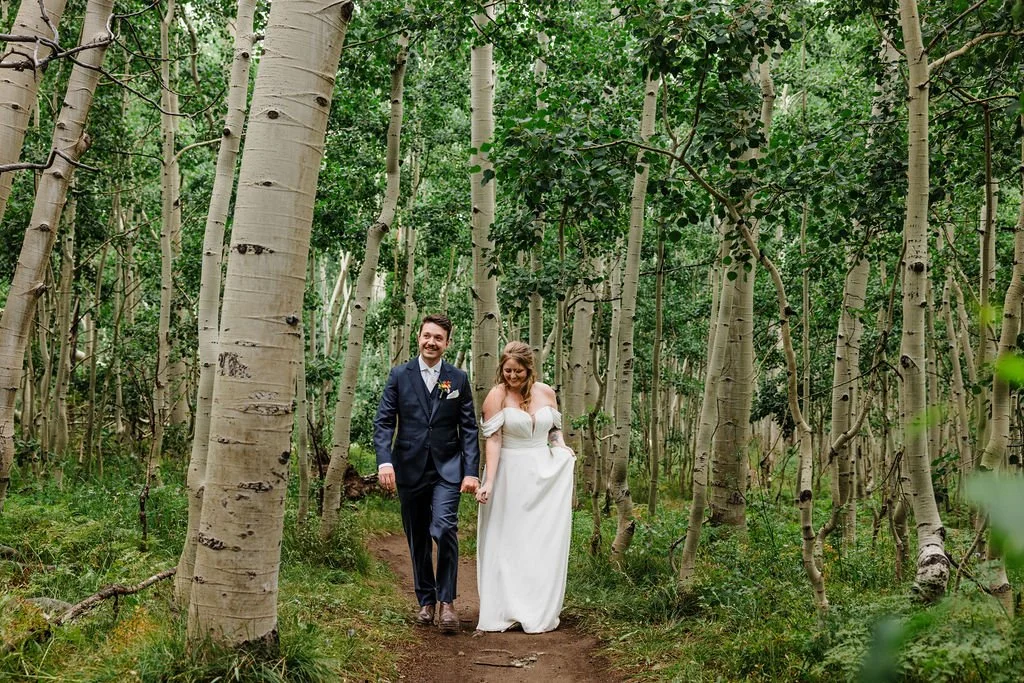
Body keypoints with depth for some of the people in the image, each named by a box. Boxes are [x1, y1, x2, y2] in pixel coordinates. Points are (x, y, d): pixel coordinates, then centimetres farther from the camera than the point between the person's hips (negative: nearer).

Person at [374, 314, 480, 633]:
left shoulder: (458, 379, 5)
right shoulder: (399, 375, 3)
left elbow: (469, 428, 4)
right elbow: (383, 421, -1)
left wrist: (471, 471, -5)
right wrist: (384, 461, -15)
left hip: (447, 469, -1)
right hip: (410, 469, 1)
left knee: (444, 529, -19)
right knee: (418, 540, 9)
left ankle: (447, 601, -7)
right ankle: (426, 602, 23)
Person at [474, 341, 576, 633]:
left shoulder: (546, 392, 5)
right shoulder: (497, 396, -7)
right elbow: (493, 440, -12)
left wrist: (562, 447, -3)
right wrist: (489, 482, -20)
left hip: (544, 475, 4)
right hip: (510, 475, -4)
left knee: (543, 543, 5)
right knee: (507, 543, 1)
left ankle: (540, 612, 14)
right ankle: (504, 611, 9)